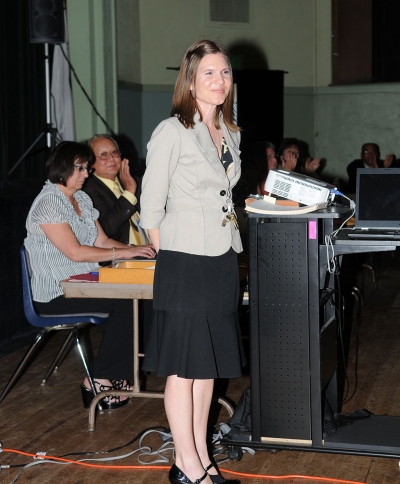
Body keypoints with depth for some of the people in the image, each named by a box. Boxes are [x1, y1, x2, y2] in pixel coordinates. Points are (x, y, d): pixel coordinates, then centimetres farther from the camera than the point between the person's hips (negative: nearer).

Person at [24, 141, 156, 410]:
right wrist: (124, 253, -20)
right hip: (55, 293, -8)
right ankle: (99, 382, -12)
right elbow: (74, 251, -21)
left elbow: (102, 241, 15)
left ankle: (114, 377, -9)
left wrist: (133, 248, -4)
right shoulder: (48, 202, -13)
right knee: (124, 303, -24)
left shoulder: (82, 199, 15)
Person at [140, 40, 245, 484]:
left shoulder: (230, 133, 12)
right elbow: (151, 205, -8)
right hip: (185, 263, -7)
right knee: (183, 367, 1)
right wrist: (168, 258, -4)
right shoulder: (172, 132, -10)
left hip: (222, 260, 7)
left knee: (208, 364, 13)